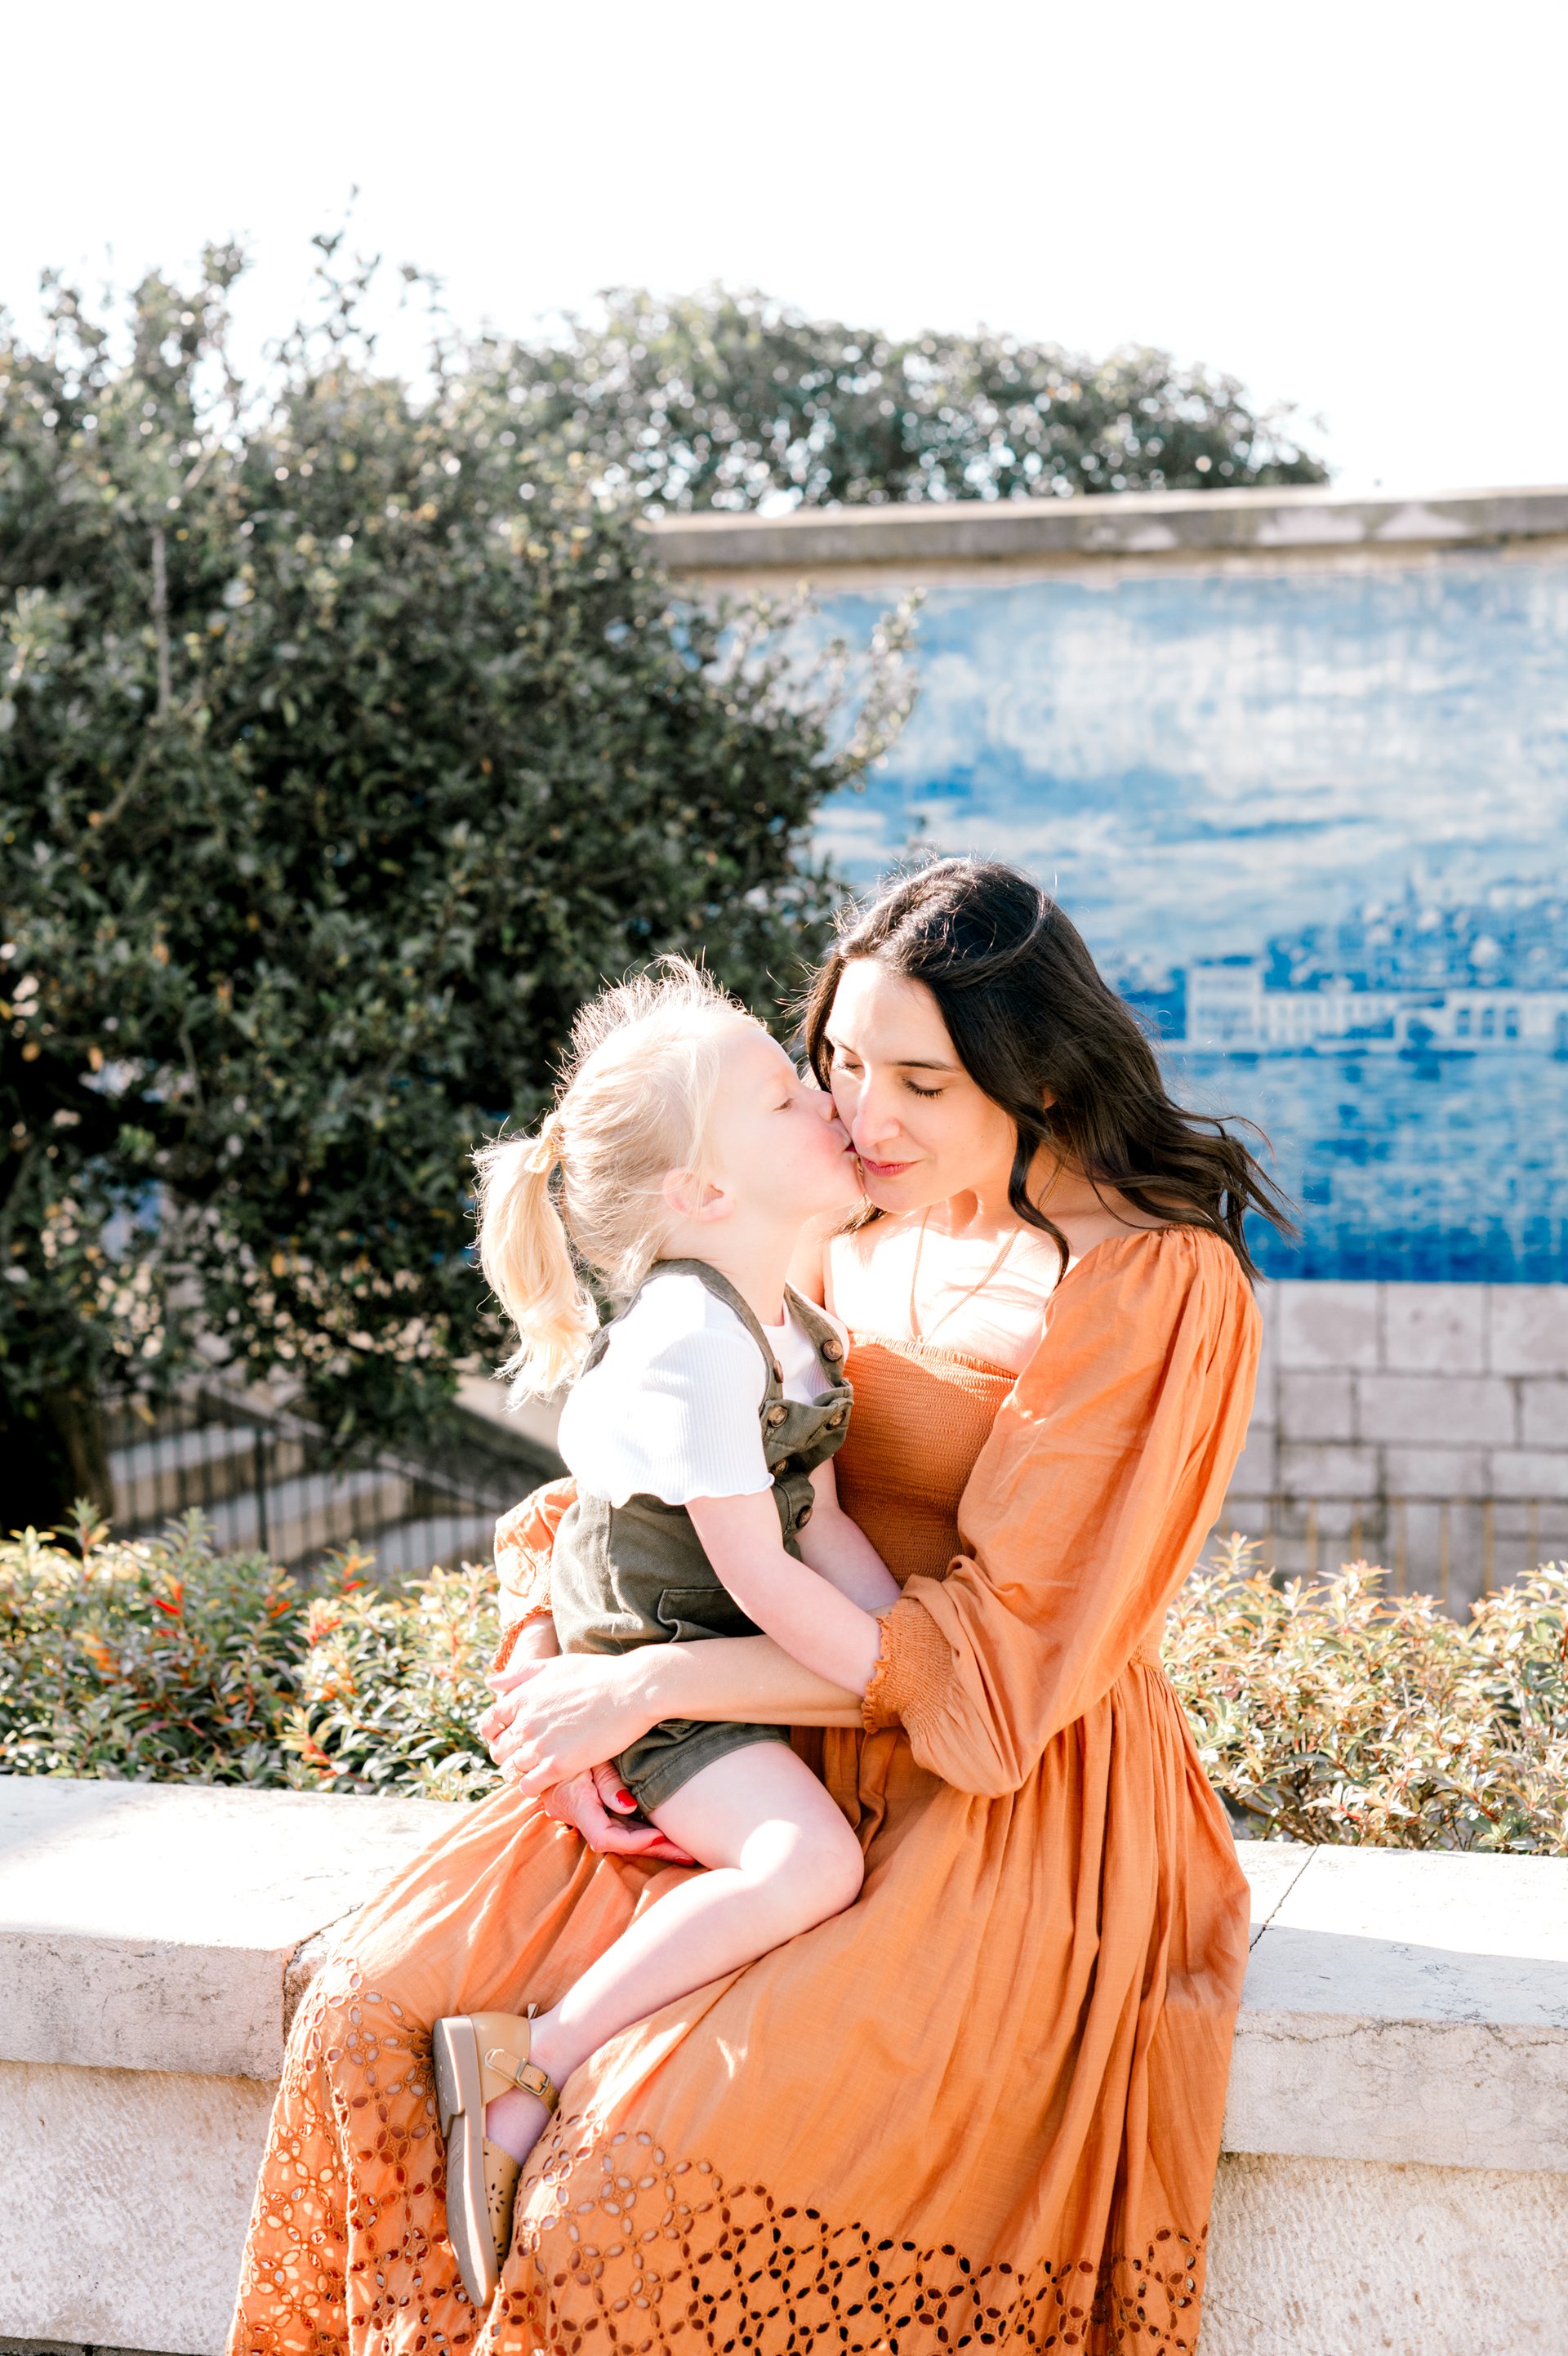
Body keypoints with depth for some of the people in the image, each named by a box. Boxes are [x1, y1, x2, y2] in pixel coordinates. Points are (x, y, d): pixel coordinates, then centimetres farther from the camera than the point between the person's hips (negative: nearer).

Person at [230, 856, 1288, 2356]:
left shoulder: (1160, 1288, -14)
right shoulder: (844, 1228, 7)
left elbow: (1001, 1649, -18)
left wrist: (653, 1684, -19)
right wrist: (544, 1663, -8)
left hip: (1013, 1816, -7)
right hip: (795, 1764, 7)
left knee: (646, 2183, -25)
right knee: (374, 2011, -7)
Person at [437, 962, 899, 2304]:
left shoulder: (790, 1322, 8)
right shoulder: (690, 1346, -24)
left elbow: (820, 1524, 5)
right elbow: (760, 1576, -24)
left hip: (747, 1655, 10)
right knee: (808, 1862, -28)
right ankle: (532, 2066, -22)